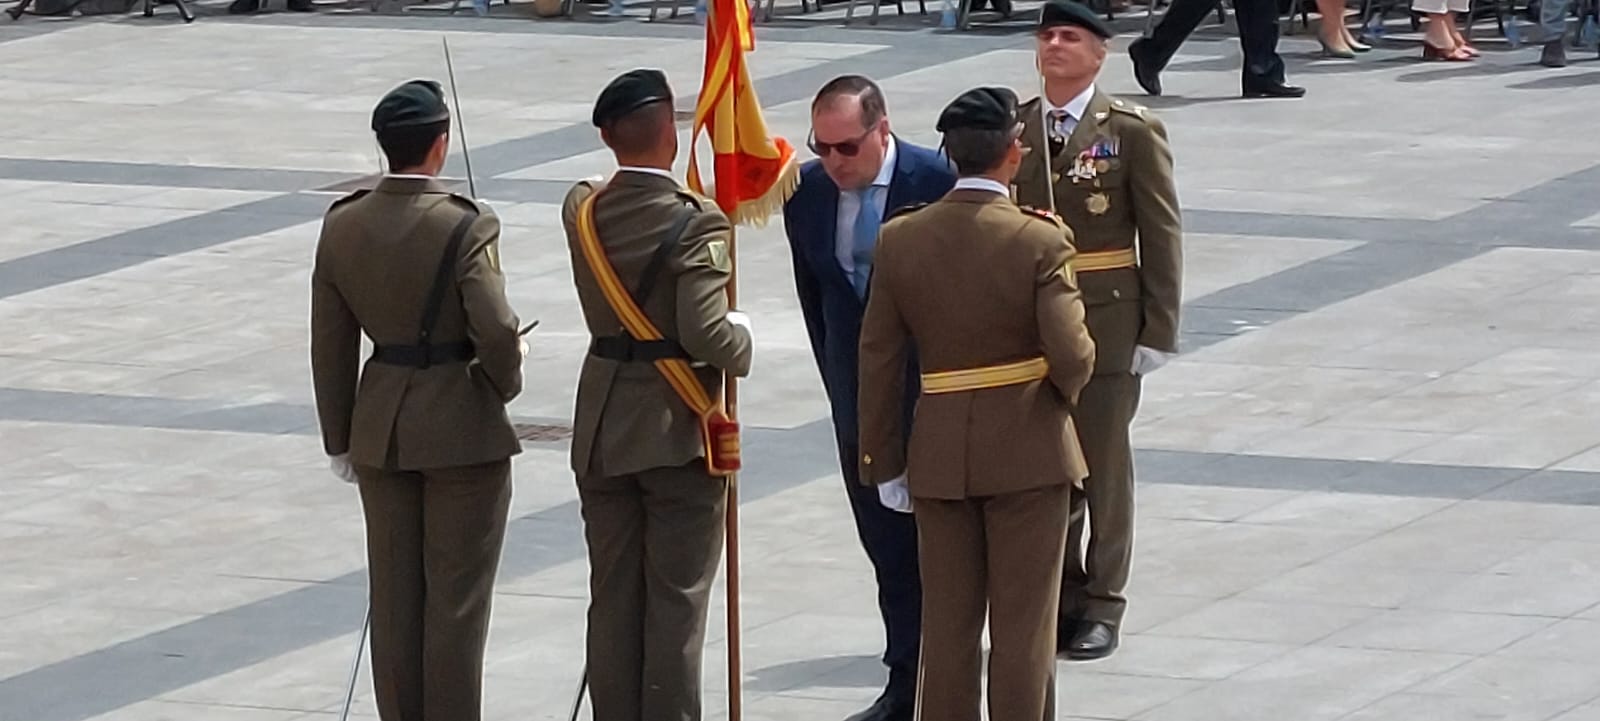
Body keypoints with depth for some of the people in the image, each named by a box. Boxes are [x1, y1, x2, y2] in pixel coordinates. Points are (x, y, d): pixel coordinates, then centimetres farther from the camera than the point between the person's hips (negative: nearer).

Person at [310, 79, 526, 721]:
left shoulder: (342, 227, -1)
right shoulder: (465, 228, -17)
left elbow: (330, 346, 4)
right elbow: (496, 332, -22)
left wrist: (340, 439, 13)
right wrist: (505, 380, 1)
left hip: (381, 429, 5)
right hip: (463, 428, -5)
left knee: (393, 595, 12)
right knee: (456, 597, 3)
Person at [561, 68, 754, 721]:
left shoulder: (583, 209, -3)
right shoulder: (697, 224, -19)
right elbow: (706, 332, -26)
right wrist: (742, 336, -5)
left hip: (602, 431, 5)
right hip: (679, 430, -5)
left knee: (612, 596, 12)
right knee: (677, 599, 3)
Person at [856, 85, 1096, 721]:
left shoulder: (900, 239, -3)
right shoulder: (1041, 241, -14)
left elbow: (879, 360, 0)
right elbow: (1071, 356, -18)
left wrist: (884, 460, 8)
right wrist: (1068, 387, 6)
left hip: (939, 454, 3)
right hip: (1026, 451, -3)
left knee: (946, 626, 11)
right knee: (1023, 626, 5)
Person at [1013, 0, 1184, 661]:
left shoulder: (1133, 131, -4)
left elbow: (1162, 234, -4)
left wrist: (1158, 330, -8)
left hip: (1106, 325, -3)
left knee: (1105, 464, 4)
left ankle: (1102, 605, 12)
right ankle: (1058, 596, 17)